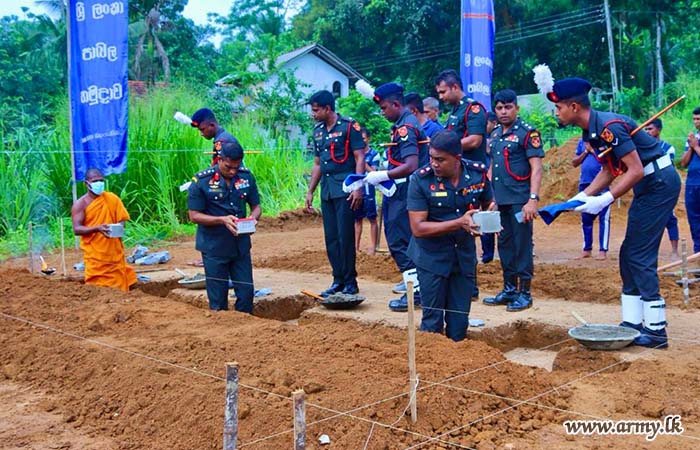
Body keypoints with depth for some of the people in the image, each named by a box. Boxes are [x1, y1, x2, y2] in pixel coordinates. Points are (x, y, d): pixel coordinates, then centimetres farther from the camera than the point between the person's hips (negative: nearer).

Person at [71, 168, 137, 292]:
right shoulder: (80, 204, -1)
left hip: (115, 254, 2)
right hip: (95, 257, -2)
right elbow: (76, 229, -9)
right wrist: (97, 228, -25)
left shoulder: (112, 198, 7)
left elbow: (121, 220, 9)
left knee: (119, 289, 1)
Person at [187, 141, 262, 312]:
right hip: (214, 247, -3)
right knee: (218, 299, 5)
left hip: (241, 245, 4)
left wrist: (253, 217, -14)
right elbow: (194, 215, -9)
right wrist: (222, 220, -23)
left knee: (246, 293, 7)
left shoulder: (246, 177, 1)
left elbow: (256, 206, 10)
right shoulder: (201, 181, -11)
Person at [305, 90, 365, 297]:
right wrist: (310, 191, 18)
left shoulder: (349, 126, -6)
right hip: (326, 191, 7)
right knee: (331, 238, 8)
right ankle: (338, 280, 16)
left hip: (345, 189, -7)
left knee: (345, 236, -6)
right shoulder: (318, 131, 16)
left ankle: (350, 281, 3)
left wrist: (357, 188, -16)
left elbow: (360, 158, -9)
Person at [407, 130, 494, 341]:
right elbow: (418, 228, -19)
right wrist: (459, 223, -27)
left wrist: (491, 212, -12)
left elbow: (489, 203, 13)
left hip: (465, 255, 3)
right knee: (432, 320, 4)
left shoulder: (478, 174, -5)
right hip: (432, 258, -3)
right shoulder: (420, 180, -15)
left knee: (460, 320, 12)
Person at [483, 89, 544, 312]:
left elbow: (536, 168, -12)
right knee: (505, 244, 12)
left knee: (522, 245, -2)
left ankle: (524, 293, 6)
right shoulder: (494, 134, 14)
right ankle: (509, 289, 23)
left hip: (520, 200, -7)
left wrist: (533, 199, -21)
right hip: (500, 200, 7)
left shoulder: (527, 133, -7)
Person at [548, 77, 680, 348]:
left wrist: (605, 200, -22)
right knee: (629, 255, 11)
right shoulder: (592, 132, 8)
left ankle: (656, 331, -4)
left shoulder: (609, 126, -22)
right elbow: (610, 170, 16)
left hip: (660, 182, -10)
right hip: (648, 185, 10)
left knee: (640, 256, -9)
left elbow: (636, 170, -24)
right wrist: (582, 196, 7)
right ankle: (633, 323, 16)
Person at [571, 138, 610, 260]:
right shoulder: (582, 142, 13)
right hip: (584, 183, 6)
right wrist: (586, 151, -2)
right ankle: (586, 249, 20)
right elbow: (574, 163, 11)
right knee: (586, 218, 11)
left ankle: (603, 250, -2)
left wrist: (593, 150, -10)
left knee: (603, 217, -4)